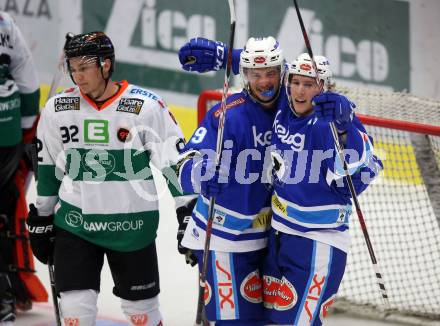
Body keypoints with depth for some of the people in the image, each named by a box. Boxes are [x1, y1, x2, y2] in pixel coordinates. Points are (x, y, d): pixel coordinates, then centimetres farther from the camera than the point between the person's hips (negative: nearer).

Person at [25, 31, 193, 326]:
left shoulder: (146, 107, -11)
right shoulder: (57, 109, -2)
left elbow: (176, 160, -6)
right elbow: (47, 169, 10)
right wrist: (41, 219, 14)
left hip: (132, 225, -2)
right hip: (75, 223, 2)